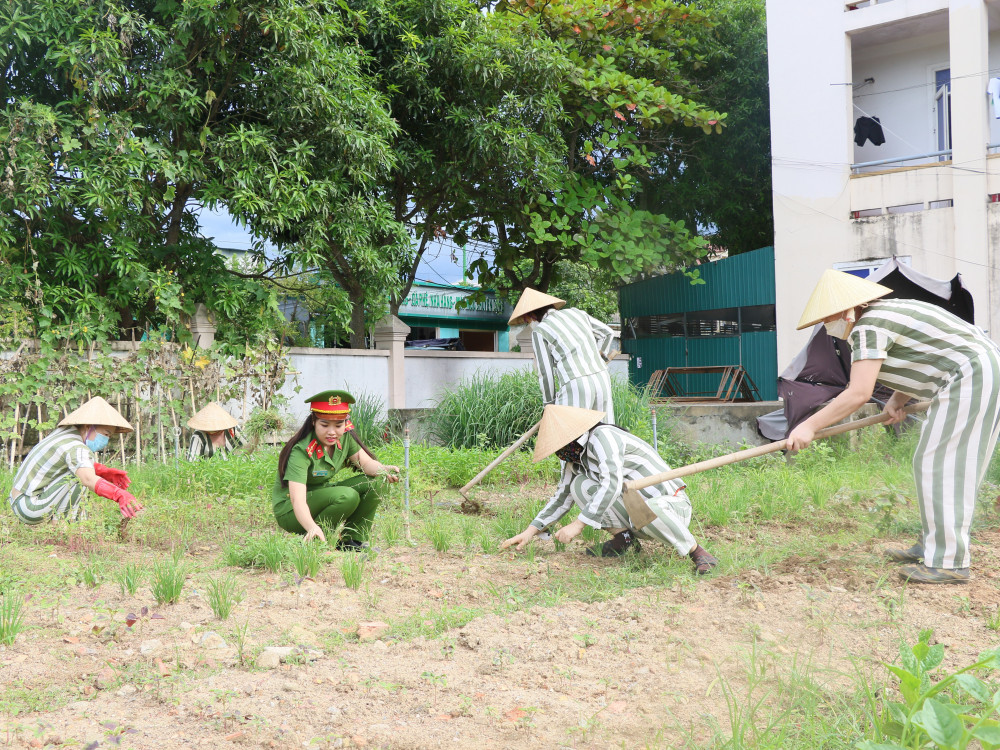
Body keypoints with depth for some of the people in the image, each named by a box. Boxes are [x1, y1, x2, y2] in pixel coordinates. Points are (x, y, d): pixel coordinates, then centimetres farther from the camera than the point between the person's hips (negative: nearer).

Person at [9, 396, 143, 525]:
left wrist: (105, 472, 12)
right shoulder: (77, 449, -22)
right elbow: (89, 480, -41)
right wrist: (119, 495, -55)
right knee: (80, 474, -19)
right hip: (30, 509, -10)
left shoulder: (66, 431, 8)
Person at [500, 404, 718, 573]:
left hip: (671, 507, -8)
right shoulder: (575, 457, 8)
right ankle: (623, 538, 4)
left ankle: (698, 553, -21)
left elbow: (611, 485, -30)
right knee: (579, 486, -3)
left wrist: (578, 525, -27)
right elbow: (562, 497, 17)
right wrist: (531, 531, 9)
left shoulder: (602, 436, -20)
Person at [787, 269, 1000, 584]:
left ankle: (949, 562, -6)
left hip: (971, 378, -11)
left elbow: (858, 394, -20)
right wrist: (897, 400, 8)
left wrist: (810, 426, -15)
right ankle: (933, 547, 21)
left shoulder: (868, 327, -15)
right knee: (935, 464, 14)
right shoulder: (884, 315, 16)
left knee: (940, 465, -8)